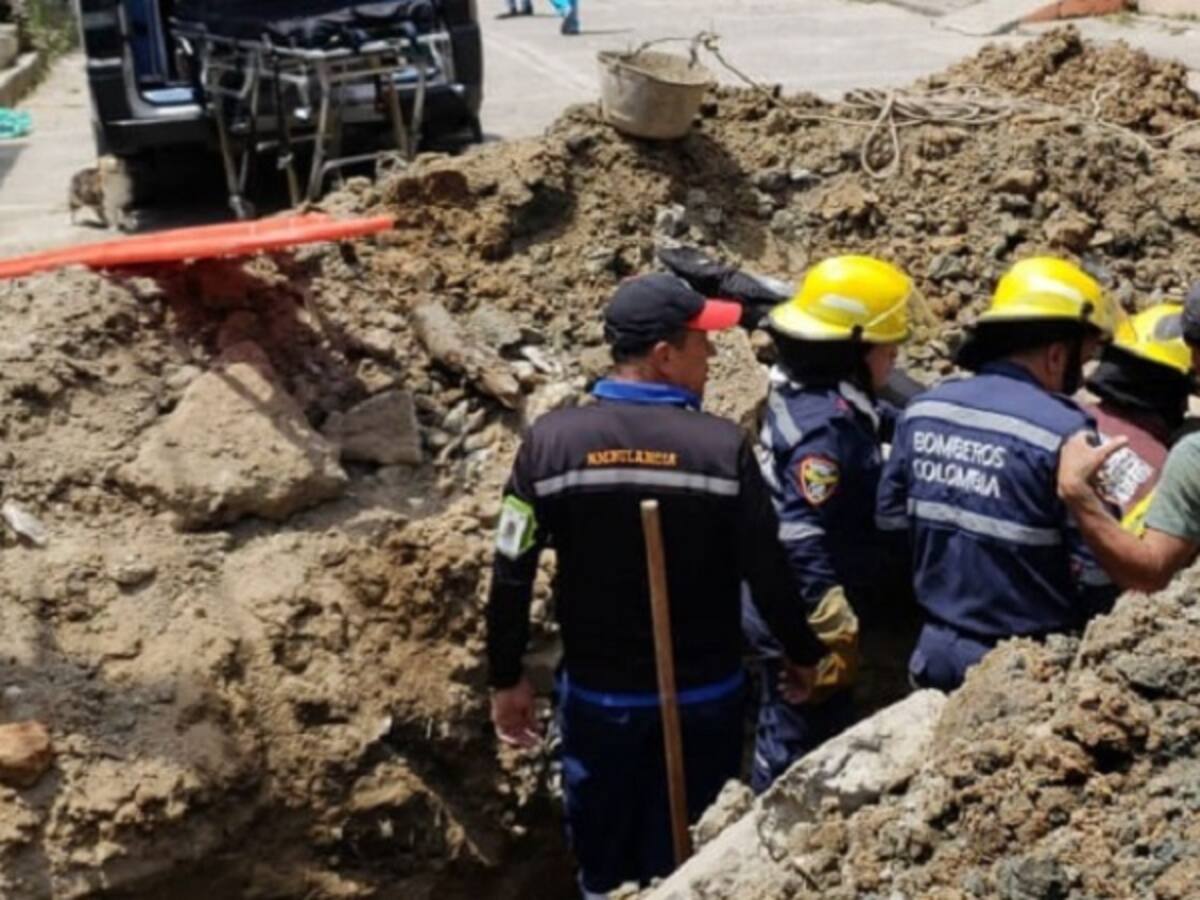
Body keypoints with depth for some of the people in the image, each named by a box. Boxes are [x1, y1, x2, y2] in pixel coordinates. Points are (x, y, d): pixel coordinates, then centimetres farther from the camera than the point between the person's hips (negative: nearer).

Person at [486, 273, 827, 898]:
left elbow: (511, 574, -9)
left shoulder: (552, 440, -12)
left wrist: (506, 679, 4)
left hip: (597, 693, 1)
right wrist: (802, 654, 7)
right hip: (703, 695, -1)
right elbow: (768, 571, -11)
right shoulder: (723, 446, -16)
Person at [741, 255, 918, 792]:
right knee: (803, 752, 4)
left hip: (780, 611, 10)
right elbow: (803, 541, -28)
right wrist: (830, 635, -24)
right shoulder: (826, 425, -25)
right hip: (801, 623, -10)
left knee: (786, 739, 23)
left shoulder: (804, 396, 4)